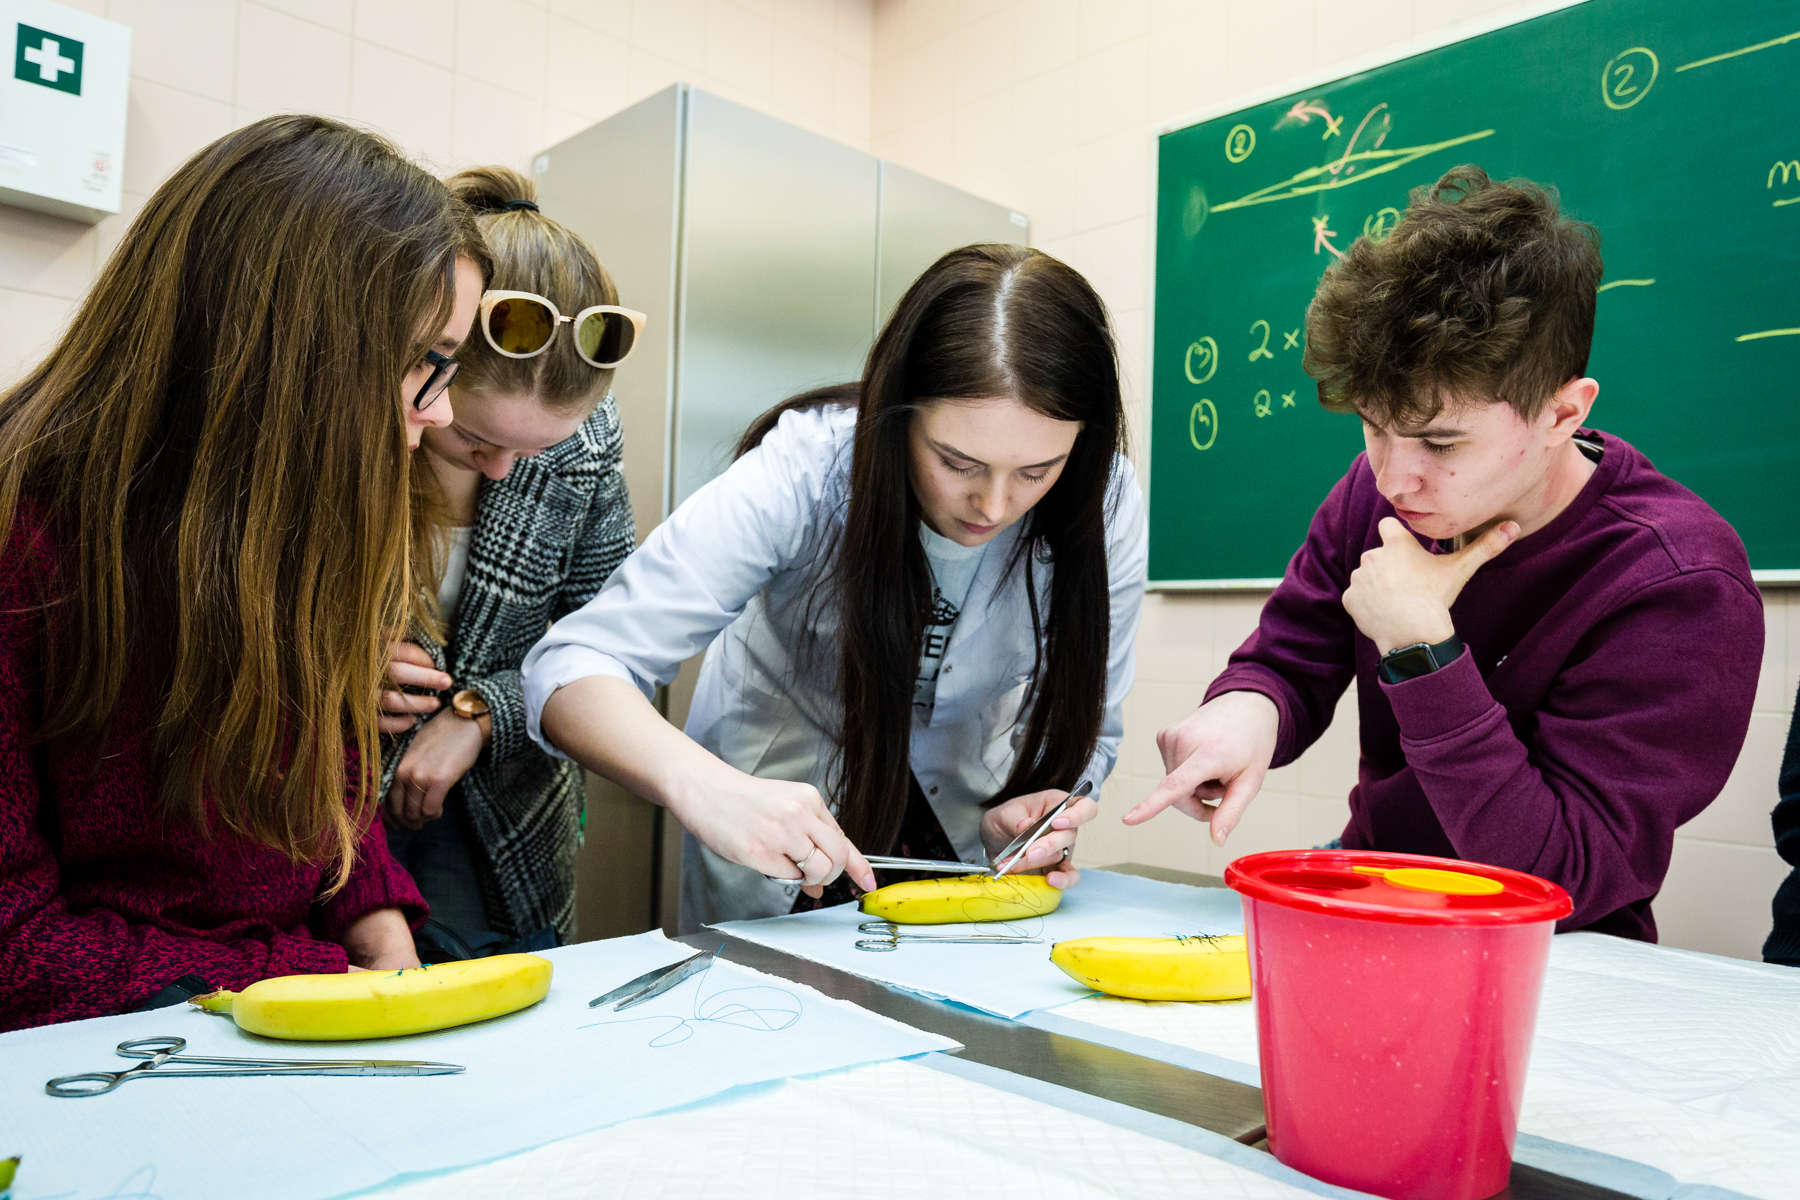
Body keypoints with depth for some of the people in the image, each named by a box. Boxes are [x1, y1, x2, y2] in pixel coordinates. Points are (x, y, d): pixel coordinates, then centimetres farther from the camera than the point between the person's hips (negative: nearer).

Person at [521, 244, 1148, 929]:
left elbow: (1084, 723, -8)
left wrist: (1029, 814, -30)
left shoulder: (1107, 507, -20)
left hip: (960, 821, 2)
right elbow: (573, 668, -31)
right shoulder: (805, 470, -30)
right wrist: (704, 788, -50)